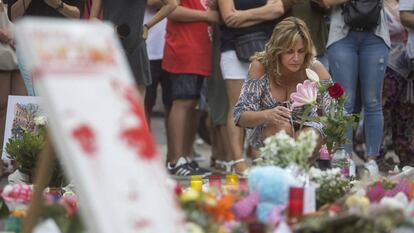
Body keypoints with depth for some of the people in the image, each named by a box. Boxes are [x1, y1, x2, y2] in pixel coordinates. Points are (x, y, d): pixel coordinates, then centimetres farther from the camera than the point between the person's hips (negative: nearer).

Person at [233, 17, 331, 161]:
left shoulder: (315, 69, -18)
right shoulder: (261, 67, -19)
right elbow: (240, 116, -23)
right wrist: (266, 115, -45)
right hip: (267, 134, -1)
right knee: (282, 126, -33)